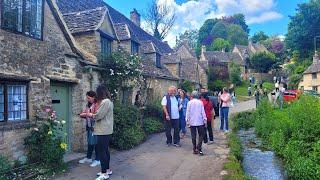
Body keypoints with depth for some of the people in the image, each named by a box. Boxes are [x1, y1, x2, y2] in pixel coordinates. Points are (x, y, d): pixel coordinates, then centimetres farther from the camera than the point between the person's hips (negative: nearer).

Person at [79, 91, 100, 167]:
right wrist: (82, 114, 0)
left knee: (95, 143, 2)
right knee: (89, 142, 18)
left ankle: (97, 160, 15)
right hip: (89, 126, 8)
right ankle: (88, 158, 33)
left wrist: (87, 114, -18)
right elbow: (85, 113, 21)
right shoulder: (88, 105, 11)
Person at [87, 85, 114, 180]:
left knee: (101, 151, -4)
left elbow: (98, 116, -17)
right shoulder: (108, 101, 15)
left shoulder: (105, 102, -17)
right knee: (105, 150, 16)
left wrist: (91, 115, 1)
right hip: (106, 130, 10)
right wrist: (93, 114, 10)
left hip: (103, 131, -10)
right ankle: (107, 170, 27)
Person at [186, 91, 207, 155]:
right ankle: (199, 148, -6)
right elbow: (203, 112, -1)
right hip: (200, 122, -1)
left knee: (193, 136, 7)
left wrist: (187, 121, 5)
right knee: (201, 135, 7)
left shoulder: (189, 103, -2)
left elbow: (188, 113, -1)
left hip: (192, 122, 1)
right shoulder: (200, 102, -2)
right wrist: (205, 120, 6)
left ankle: (195, 149, 10)